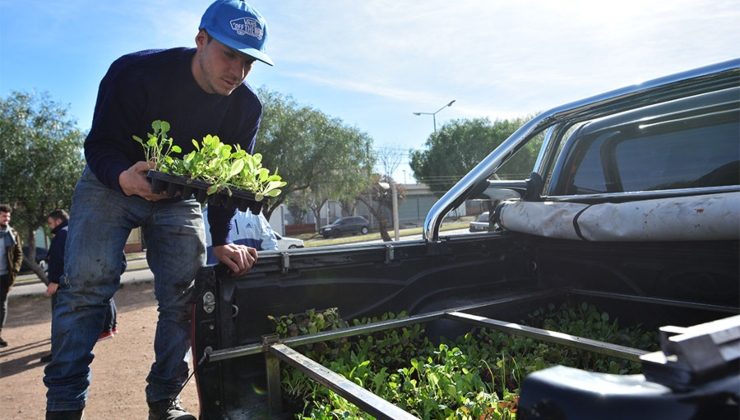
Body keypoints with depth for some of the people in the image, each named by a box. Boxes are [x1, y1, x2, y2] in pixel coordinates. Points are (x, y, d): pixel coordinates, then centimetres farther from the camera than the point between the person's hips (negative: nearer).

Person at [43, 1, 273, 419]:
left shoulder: (247, 108, -15)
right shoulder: (136, 72, -24)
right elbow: (100, 145, -21)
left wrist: (222, 240, -18)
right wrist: (125, 178, -45)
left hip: (180, 198, 3)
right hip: (112, 183, -2)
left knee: (184, 297, -3)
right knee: (86, 286, -14)